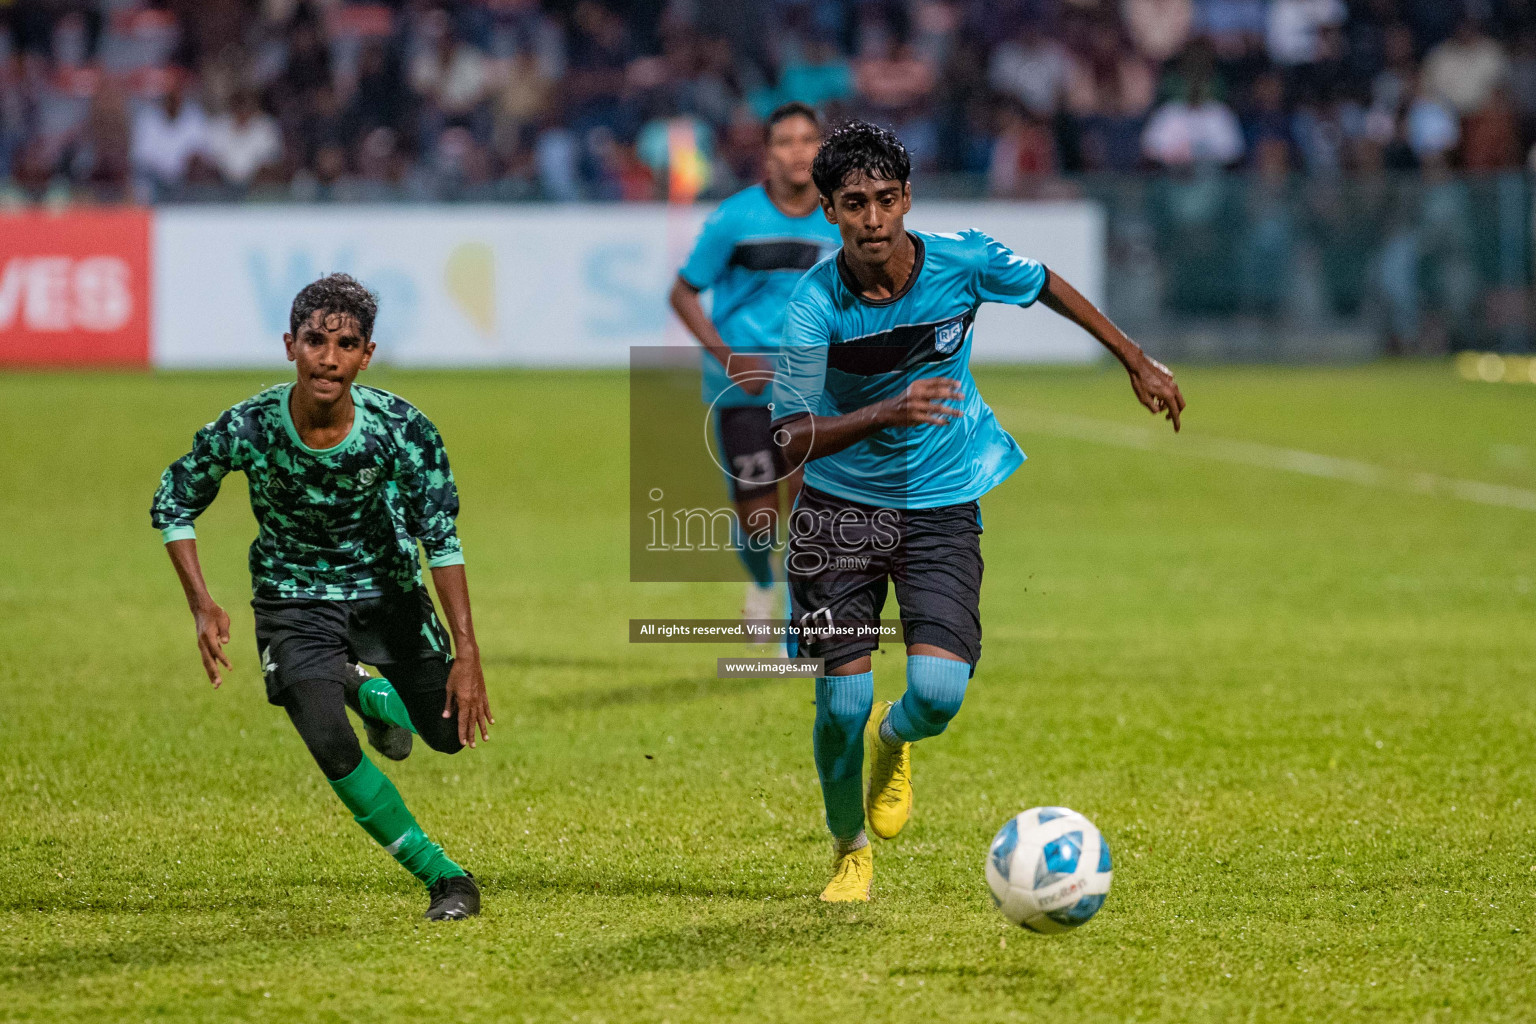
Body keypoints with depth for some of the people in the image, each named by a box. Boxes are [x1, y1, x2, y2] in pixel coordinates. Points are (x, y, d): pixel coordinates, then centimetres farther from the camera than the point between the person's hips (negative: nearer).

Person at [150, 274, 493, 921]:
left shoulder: (402, 429, -24)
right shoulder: (246, 429, -23)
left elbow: (442, 538, -18)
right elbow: (172, 505, -6)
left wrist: (466, 653, -23)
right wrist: (203, 607, -16)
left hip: (386, 590, 2)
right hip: (294, 599, -1)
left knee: (450, 732, 4)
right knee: (329, 743, -22)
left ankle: (371, 689, 40)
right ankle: (443, 877, -8)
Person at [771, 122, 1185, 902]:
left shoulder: (962, 261, -13)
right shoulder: (815, 305, -19)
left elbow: (1044, 284, 9)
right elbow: (791, 441, -21)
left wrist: (1137, 361, 18)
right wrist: (883, 414, -37)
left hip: (943, 503, 1)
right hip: (841, 507, -1)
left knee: (938, 691, -17)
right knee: (843, 700, -8)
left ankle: (893, 739, 23)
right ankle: (849, 850, 22)